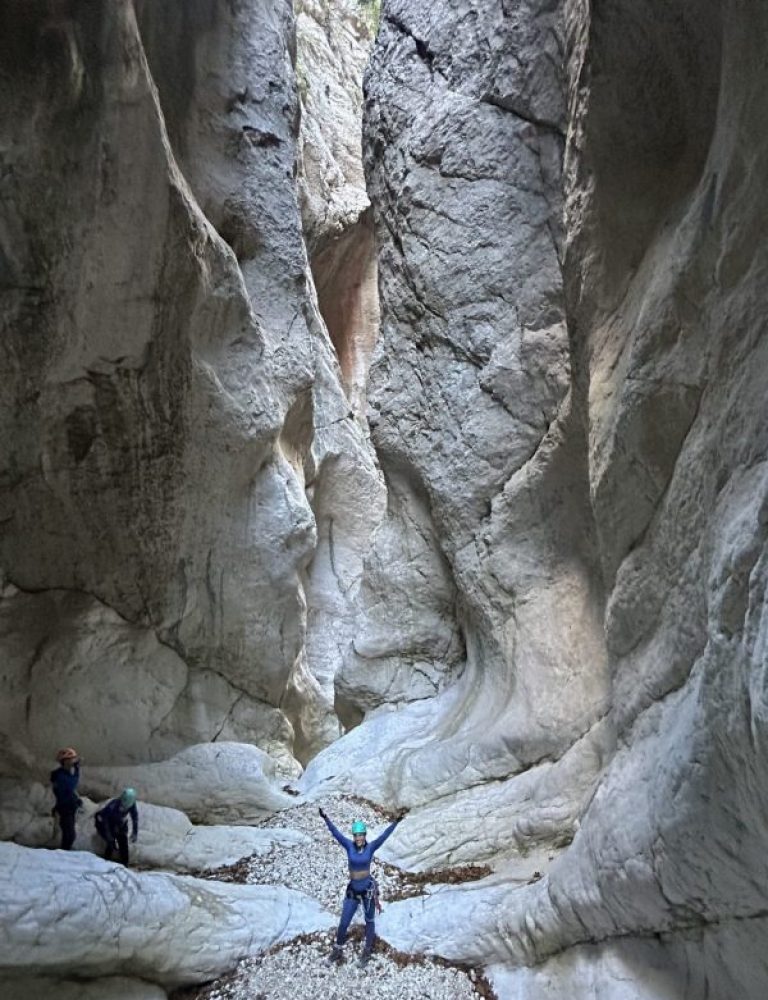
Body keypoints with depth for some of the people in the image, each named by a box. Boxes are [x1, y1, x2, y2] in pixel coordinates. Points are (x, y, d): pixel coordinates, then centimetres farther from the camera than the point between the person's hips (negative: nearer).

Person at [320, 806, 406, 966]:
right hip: (353, 890, 1)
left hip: (368, 889, -1)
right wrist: (326, 818, -37)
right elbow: (335, 833, -22)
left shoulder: (371, 847, -13)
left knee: (369, 921, 15)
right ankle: (338, 951, 30)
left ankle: (367, 950, 36)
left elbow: (385, 835, -25)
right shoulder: (349, 845, -11)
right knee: (343, 923, 6)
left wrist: (396, 821, -39)